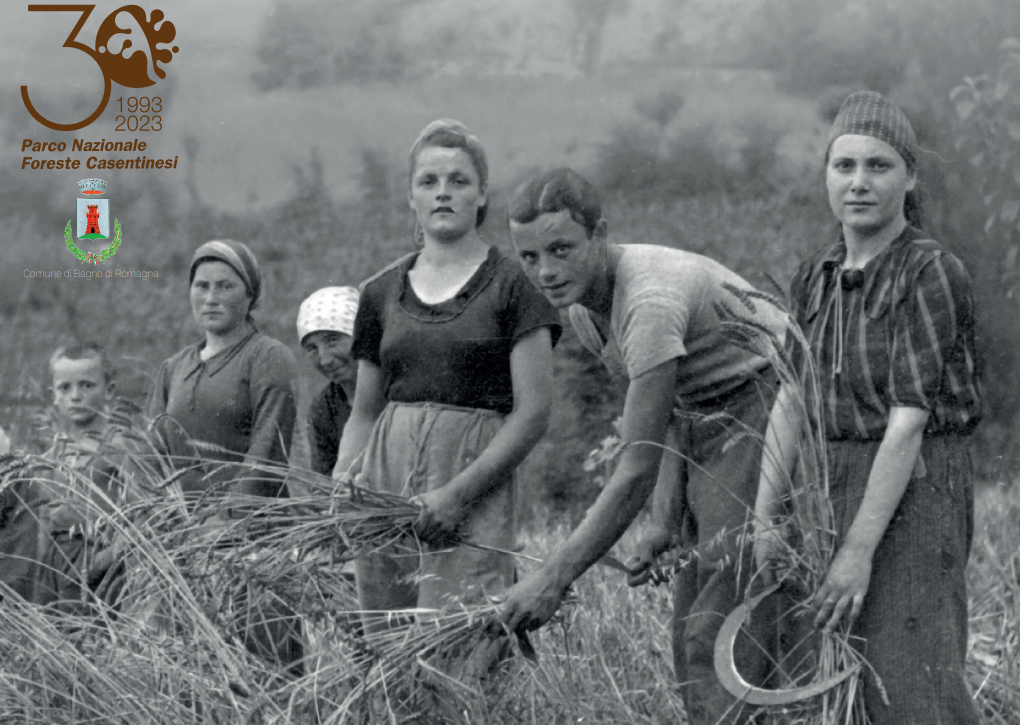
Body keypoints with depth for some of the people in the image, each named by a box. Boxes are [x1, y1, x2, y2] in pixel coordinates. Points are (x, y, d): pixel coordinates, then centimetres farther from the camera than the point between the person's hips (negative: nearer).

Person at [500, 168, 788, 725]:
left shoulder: (651, 303, -27)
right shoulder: (584, 307, 3)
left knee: (719, 639, -14)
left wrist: (554, 579, -26)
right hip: (710, 435, 9)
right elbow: (673, 415, 10)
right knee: (692, 637, 6)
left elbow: (638, 467, -28)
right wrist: (665, 521, -2)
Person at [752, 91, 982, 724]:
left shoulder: (931, 274, -14)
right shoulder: (819, 280, 9)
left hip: (914, 497, -8)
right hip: (838, 492, 8)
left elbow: (909, 418, -19)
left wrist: (859, 551, -22)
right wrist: (765, 519, -8)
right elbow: (791, 404, 4)